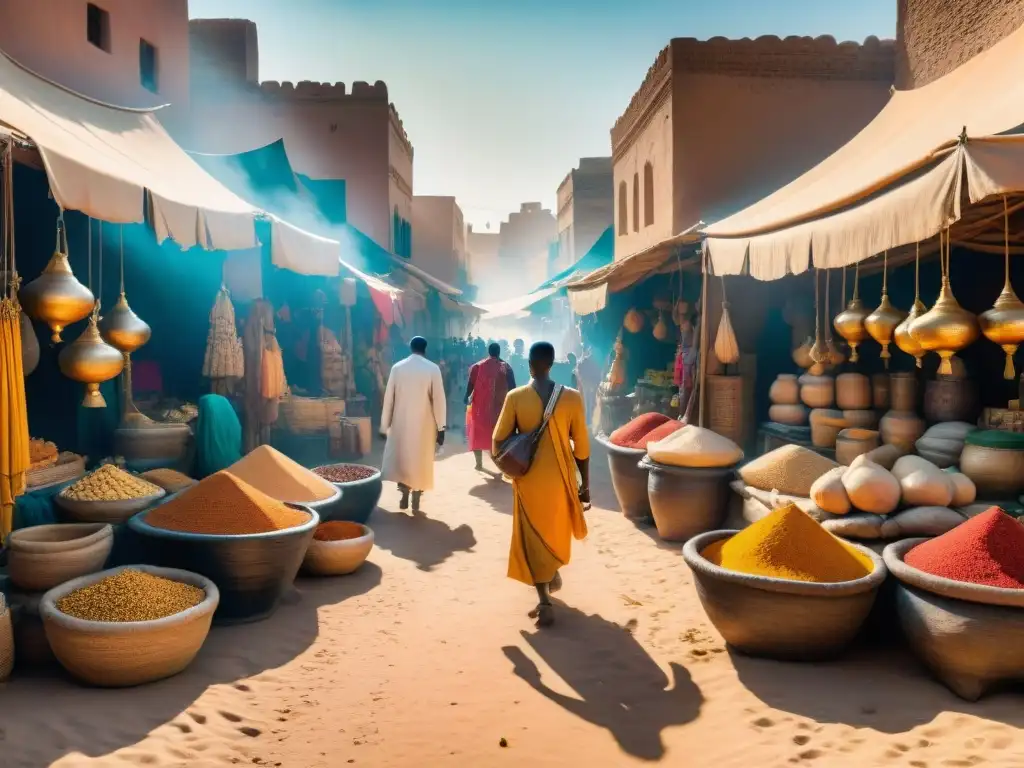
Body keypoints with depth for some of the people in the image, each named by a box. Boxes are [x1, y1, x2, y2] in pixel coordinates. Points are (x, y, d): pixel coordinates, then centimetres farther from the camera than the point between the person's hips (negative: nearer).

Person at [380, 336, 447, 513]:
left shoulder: (397, 368, -2)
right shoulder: (433, 369, -7)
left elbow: (388, 398, 1)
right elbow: (439, 400, -8)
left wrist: (385, 425, 8)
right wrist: (441, 427, -3)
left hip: (401, 423, 1)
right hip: (424, 424, -1)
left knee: (401, 458, 15)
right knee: (421, 460, 8)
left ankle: (405, 495, 8)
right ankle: (416, 501, 10)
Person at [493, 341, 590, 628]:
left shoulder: (515, 397, -10)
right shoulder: (572, 397, -8)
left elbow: (498, 441, -6)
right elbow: (581, 446, -5)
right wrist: (585, 483, 5)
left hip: (529, 478, -2)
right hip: (561, 476, 2)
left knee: (533, 537, 8)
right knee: (557, 529, 25)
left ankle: (545, 601, -1)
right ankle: (554, 575, 45)